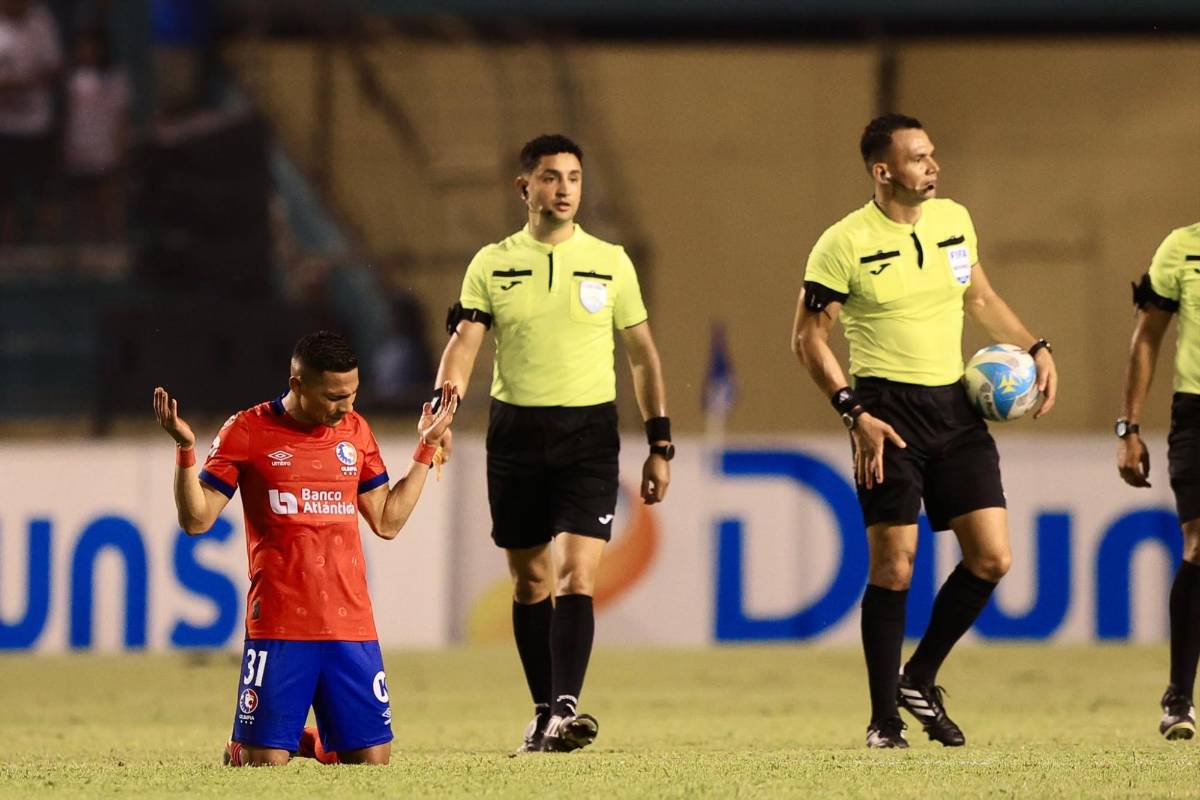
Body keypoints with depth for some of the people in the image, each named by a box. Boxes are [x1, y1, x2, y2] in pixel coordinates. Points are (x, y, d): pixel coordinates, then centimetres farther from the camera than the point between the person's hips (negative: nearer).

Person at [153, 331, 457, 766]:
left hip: (351, 625, 4)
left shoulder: (355, 431, 12)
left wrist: (427, 446, 16)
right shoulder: (247, 431, -2)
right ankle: (239, 746, 27)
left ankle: (307, 742, 29)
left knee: (371, 759, -1)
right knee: (264, 761, -7)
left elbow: (387, 521, 17)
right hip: (278, 627, -4)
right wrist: (185, 448, -16)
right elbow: (197, 519, -3)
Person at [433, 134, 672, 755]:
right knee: (530, 581, 7)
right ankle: (543, 712, 17)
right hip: (515, 431, 1)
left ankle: (564, 710, -24)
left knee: (576, 573, -15)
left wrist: (660, 446, 7)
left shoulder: (610, 262, 5)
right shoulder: (492, 265, 4)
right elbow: (464, 343, -4)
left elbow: (642, 355, 11)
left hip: (589, 431, -1)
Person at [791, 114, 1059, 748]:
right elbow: (808, 337, -6)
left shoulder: (954, 220, 7)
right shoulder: (845, 244, -10)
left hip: (954, 405, 5)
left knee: (991, 557, -2)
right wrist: (855, 415, -14)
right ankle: (884, 720, 2)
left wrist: (1035, 349, 12)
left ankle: (920, 679, 17)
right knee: (893, 565, -8)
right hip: (887, 410, -5)